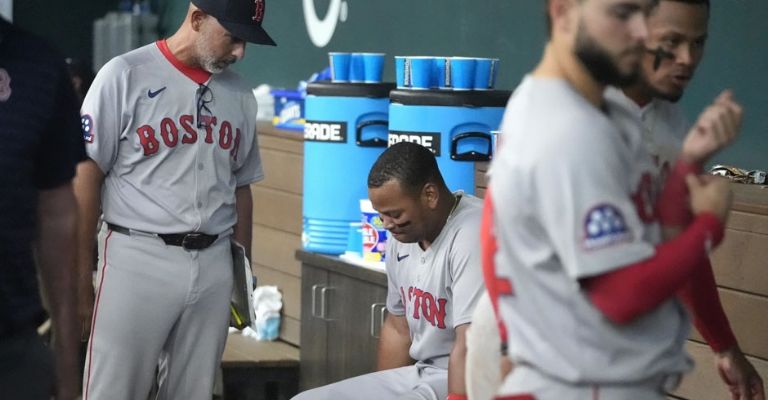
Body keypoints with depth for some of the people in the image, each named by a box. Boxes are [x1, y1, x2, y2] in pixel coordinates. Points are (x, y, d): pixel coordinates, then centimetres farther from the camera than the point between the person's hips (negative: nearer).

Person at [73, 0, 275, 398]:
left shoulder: (238, 94, 11)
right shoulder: (125, 76, -5)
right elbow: (86, 176, -5)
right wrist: (81, 278, -8)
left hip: (214, 265, 5)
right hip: (138, 260, -5)